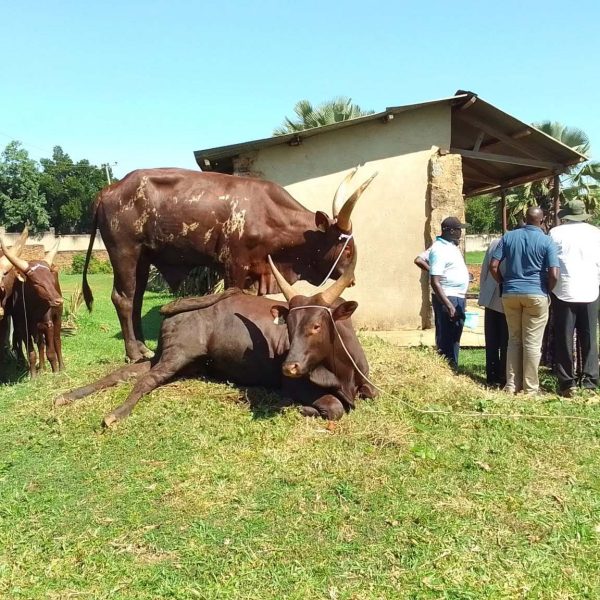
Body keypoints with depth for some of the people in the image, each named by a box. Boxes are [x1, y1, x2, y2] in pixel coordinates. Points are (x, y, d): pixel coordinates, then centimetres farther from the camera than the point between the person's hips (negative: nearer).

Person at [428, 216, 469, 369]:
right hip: (447, 299, -10)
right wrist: (448, 305, -28)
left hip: (458, 298, 10)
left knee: (455, 339, 17)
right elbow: (435, 282, -23)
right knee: (446, 340, -6)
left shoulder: (451, 246, 12)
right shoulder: (439, 249, -17)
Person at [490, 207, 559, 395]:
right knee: (532, 342, 3)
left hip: (510, 294, 3)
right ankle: (530, 387, 8)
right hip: (536, 295, -3)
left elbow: (493, 266, -1)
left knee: (514, 340, 12)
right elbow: (553, 274, -12)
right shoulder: (547, 241, -5)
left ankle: (511, 385, 14)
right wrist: (548, 291, 6)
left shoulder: (508, 236, 3)